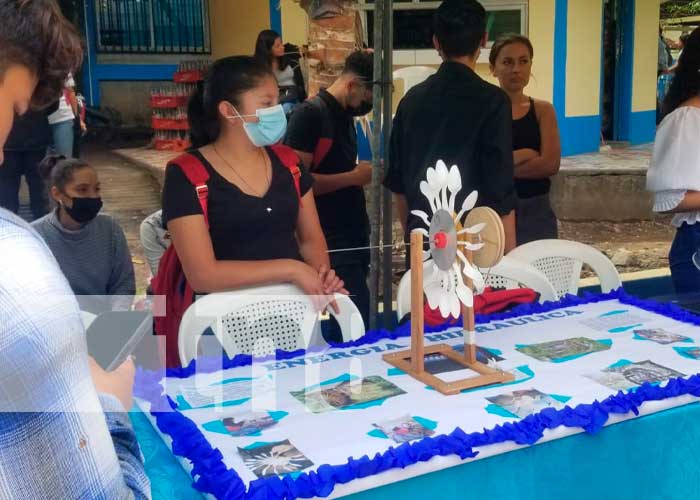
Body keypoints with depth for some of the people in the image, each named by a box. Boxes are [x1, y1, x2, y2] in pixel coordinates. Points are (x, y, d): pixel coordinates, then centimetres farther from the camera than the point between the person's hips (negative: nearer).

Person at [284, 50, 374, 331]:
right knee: (356, 320, -9)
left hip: (354, 237, 9)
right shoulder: (310, 113, -11)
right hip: (331, 242, -8)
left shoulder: (346, 116, 15)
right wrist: (354, 177, -16)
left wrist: (364, 175, 7)